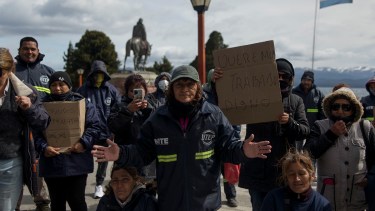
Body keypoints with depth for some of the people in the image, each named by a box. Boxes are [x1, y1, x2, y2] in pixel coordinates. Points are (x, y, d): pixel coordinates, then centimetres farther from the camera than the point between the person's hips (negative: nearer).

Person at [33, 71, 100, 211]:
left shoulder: (82, 103, 4)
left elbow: (94, 126, -1)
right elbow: (36, 133, 3)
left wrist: (84, 143, -17)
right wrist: (43, 148, -15)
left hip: (76, 163, -2)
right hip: (52, 164, 2)